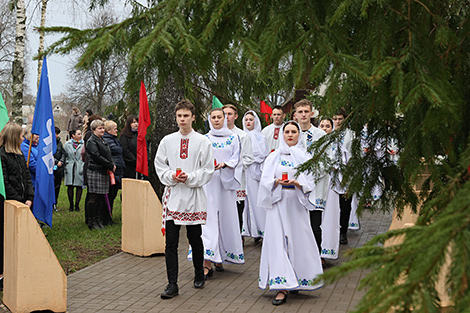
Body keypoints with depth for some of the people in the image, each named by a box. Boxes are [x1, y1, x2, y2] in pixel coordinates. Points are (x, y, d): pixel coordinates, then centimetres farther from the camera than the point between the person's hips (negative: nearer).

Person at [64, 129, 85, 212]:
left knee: (79, 186, 0)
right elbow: (66, 156, 14)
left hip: (80, 167, -1)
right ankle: (71, 204, 11)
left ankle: (77, 204, 11)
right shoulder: (68, 144, 8)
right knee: (70, 186, 1)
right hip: (70, 167, 1)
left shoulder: (83, 144, 2)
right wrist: (66, 167, 8)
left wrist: (83, 167, -6)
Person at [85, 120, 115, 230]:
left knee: (101, 197, 9)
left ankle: (99, 220, 15)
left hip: (104, 172, 9)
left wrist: (112, 165, 8)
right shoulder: (91, 141, -7)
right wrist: (111, 166, -13)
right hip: (95, 172, -8)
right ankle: (92, 222, 0)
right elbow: (97, 156, -16)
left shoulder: (103, 141, 21)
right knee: (94, 198, -5)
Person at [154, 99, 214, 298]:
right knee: (170, 242, -3)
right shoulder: (167, 141, 6)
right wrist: (171, 176, -9)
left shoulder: (203, 141, 0)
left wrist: (190, 178, -14)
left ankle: (199, 275, 33)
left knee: (195, 239, 11)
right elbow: (159, 165, 9)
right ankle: (172, 284, 2)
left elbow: (208, 169, -1)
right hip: (173, 195, 1)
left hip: (194, 196, -1)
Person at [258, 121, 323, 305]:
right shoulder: (274, 157, 10)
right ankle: (282, 288, -6)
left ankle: (297, 281, 17)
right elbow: (265, 181, 3)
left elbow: (310, 183, 2)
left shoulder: (304, 157, 8)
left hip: (297, 203, 0)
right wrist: (277, 182, -17)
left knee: (298, 240, -1)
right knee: (278, 240, -7)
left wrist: (296, 183, -17)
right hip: (278, 202, 0)